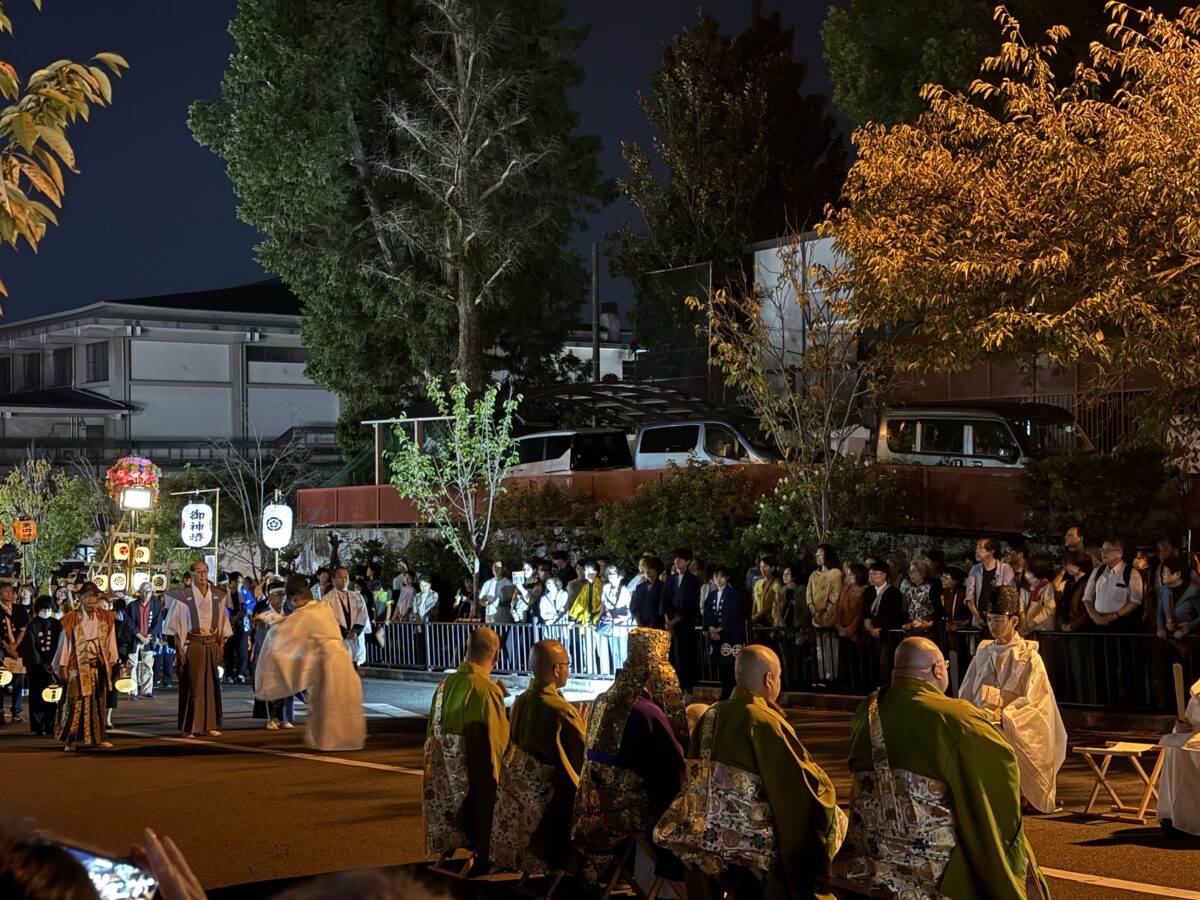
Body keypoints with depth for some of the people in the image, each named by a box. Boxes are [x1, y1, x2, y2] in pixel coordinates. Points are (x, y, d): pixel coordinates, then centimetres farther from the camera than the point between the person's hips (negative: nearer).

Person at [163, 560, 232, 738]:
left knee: (211, 685, 5)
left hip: (211, 645, 4)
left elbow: (222, 623, 12)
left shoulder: (217, 596, 6)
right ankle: (189, 727, 3)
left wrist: (221, 646, 5)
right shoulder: (184, 596, -6)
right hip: (192, 645, -4)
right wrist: (179, 649, -11)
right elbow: (177, 625, -5)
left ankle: (210, 725, 11)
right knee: (192, 685, -2)